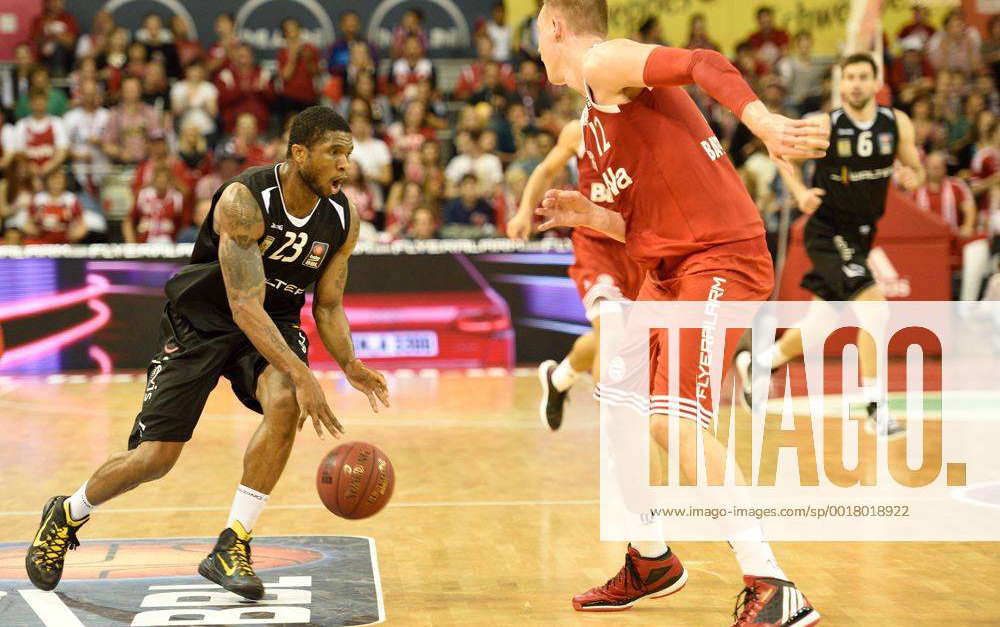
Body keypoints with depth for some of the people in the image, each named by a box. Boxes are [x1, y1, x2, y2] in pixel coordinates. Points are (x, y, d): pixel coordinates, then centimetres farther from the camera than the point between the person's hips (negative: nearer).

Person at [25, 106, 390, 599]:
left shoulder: (342, 219, -10)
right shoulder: (245, 200, -29)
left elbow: (328, 307, 1)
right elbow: (244, 305, -33)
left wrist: (349, 364, -19)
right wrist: (301, 374, -42)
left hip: (275, 323, 4)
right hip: (201, 319, -4)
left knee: (285, 405, -29)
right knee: (155, 457, -5)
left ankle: (230, 549, -17)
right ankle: (65, 516, 27)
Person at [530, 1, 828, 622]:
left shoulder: (605, 62, -5)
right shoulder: (596, 122, 23)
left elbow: (705, 65, -23)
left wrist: (764, 123, -38)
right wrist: (587, 216, 11)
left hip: (721, 259, -10)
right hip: (671, 268, 10)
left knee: (675, 421, -19)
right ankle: (651, 563, 32)